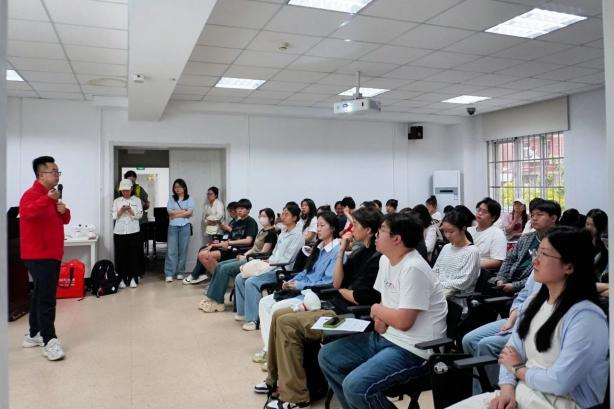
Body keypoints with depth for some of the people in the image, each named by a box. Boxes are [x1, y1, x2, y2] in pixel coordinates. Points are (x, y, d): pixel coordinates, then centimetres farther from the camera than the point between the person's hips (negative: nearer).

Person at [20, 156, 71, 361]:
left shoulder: (52, 195, 16)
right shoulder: (32, 194, -13)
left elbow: (64, 220, 20)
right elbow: (27, 213, -35)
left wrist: (64, 210, -1)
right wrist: (48, 199, -46)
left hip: (52, 254, 10)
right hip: (38, 255, -10)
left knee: (41, 295, 16)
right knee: (46, 298, -11)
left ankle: (34, 335, 27)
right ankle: (49, 341, -8)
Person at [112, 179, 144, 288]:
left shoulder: (137, 200, 6)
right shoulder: (116, 201, 9)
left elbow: (139, 215, -2)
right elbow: (114, 216, 2)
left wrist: (131, 211, -18)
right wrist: (120, 211, -16)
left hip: (133, 231, -1)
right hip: (119, 232, 1)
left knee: (134, 255, 0)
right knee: (121, 256, 1)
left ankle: (133, 278, 8)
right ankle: (122, 279, 10)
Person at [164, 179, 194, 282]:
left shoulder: (189, 198, 7)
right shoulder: (171, 198, 10)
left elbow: (190, 213, -5)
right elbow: (170, 212, -1)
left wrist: (176, 214, -5)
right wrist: (184, 211, -5)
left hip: (185, 226, 0)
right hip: (173, 226, 1)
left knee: (183, 250, 2)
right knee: (171, 250, -4)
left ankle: (180, 272, 11)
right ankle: (169, 274, -4)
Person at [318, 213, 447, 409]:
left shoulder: (413, 268, -23)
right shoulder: (386, 260, 6)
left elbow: (403, 322, -24)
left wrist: (376, 310, -6)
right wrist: (379, 318, -5)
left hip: (411, 349, -10)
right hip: (385, 336, 10)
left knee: (355, 386, -27)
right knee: (327, 356, 8)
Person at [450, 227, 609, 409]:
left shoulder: (585, 317, -19)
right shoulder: (534, 301, 6)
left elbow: (560, 382, -23)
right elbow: (511, 352, 6)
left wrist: (517, 369, -6)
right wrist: (507, 389, -11)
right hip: (521, 393, 6)